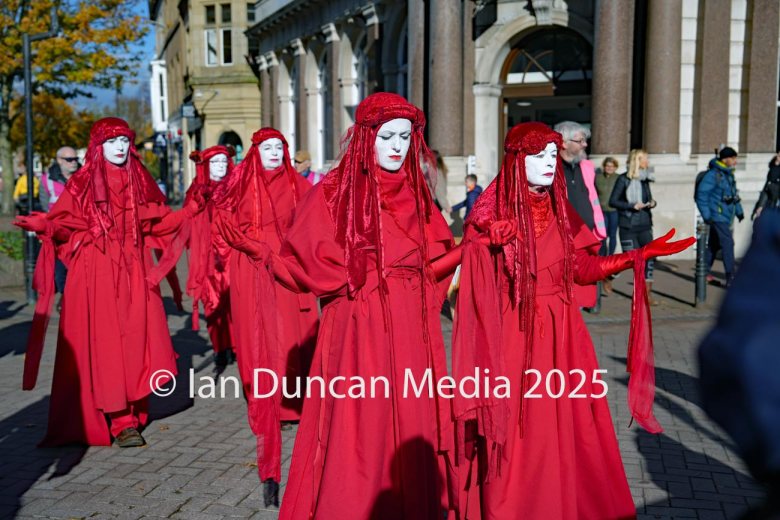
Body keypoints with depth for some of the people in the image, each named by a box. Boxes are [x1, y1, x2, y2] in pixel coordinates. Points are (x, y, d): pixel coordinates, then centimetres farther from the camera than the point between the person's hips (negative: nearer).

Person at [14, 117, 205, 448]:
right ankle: (121, 421, -1)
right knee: (105, 345, -5)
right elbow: (63, 222, -2)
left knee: (135, 340, 1)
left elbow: (159, 222, 14)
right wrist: (41, 224, -21)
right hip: (96, 275, -3)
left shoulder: (139, 181, 12)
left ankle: (134, 408, 13)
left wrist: (190, 209, 5)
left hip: (134, 275, 3)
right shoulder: (83, 183, 2)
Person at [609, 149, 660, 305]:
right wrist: (633, 206, -17)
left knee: (648, 257, -1)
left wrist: (652, 203, -1)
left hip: (645, 225, 5)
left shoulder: (645, 179, 10)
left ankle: (647, 293, 7)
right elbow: (613, 201, -10)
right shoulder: (624, 180, -7)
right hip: (628, 226, -5)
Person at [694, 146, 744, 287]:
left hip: (726, 217, 9)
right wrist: (706, 215, -19)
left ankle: (705, 272, 24)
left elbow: (734, 194, 24)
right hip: (718, 216, -9)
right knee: (728, 243, -12)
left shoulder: (729, 174, 14)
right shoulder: (713, 175, -14)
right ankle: (731, 278, -12)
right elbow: (701, 194, -17)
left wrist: (739, 211, 21)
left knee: (714, 244, 15)